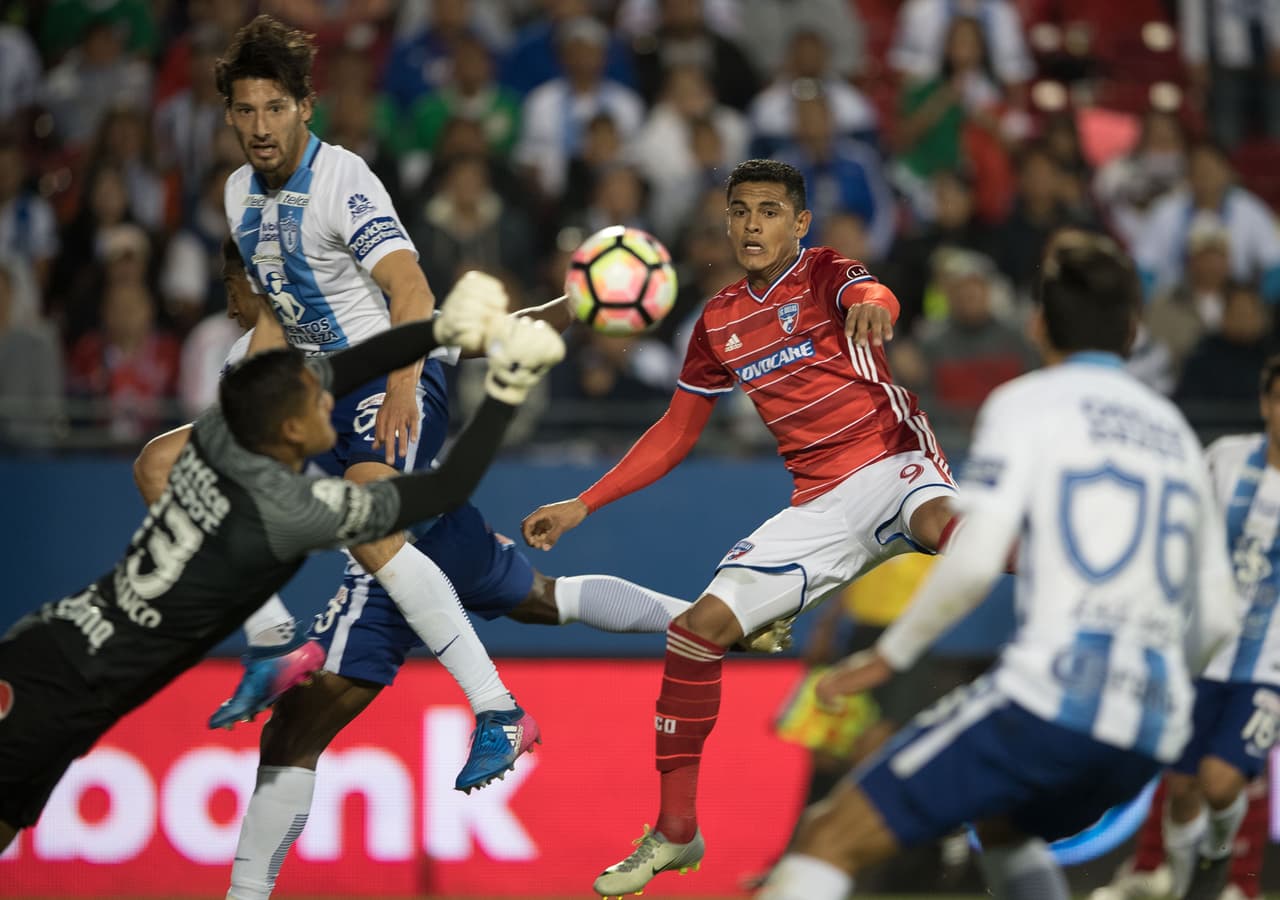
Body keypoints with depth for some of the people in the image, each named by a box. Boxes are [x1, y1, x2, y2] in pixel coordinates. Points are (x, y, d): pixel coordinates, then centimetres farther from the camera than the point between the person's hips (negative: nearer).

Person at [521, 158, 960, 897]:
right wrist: (582, 507, 16)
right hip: (819, 507, 5)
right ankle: (676, 832, 6)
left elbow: (873, 296, -29)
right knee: (700, 626, -6)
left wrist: (872, 304, -55)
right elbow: (675, 435, 21)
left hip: (892, 468, -5)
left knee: (939, 519, -41)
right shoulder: (719, 323, 13)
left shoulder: (825, 273, -3)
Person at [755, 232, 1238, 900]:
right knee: (1000, 823, 36)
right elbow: (1215, 618, 23)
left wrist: (891, 656, 3)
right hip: (1153, 735, 7)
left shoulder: (1026, 404, 4)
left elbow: (973, 561, -10)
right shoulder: (1175, 431, 22)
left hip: (1050, 696, -7)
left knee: (832, 839, -5)